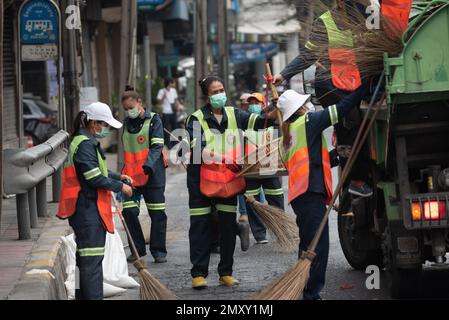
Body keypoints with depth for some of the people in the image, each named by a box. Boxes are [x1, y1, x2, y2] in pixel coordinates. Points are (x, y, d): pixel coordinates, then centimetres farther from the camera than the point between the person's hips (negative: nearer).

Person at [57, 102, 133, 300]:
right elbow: (95, 178, -20)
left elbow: (97, 170, 27)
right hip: (88, 209, -11)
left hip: (88, 208, 11)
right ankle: (92, 296, -13)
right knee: (92, 259, -11)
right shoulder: (84, 145, -16)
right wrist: (119, 187, -10)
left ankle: (83, 296, 20)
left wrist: (118, 177, 14)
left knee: (85, 258, 15)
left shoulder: (88, 142, 17)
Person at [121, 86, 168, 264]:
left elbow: (157, 147, -12)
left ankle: (158, 250, 8)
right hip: (131, 175, 5)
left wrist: (148, 166, -27)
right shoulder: (127, 123, 13)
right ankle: (138, 249, 8)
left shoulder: (153, 120, -3)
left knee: (157, 214, -1)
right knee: (129, 212, -4)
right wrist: (125, 172, 18)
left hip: (152, 174, -5)